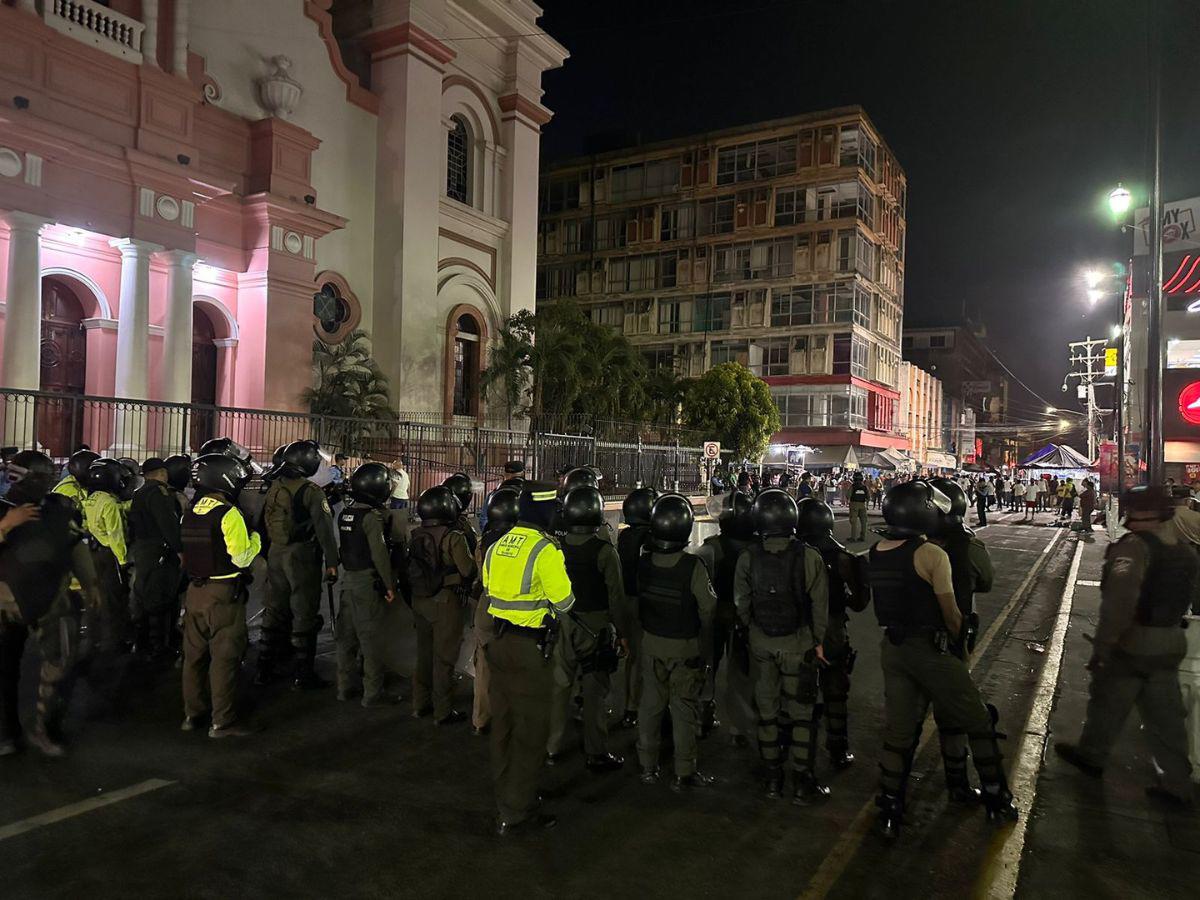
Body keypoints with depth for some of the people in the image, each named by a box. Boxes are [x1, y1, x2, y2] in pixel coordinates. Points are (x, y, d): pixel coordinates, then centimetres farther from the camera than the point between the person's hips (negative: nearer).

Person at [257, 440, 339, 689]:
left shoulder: (274, 486, 5)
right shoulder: (311, 492, -14)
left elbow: (262, 520, 13)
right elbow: (324, 528, -18)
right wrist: (331, 561, -15)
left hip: (275, 553, 6)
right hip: (301, 556, -6)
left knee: (274, 610, 17)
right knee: (304, 614, 2)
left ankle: (265, 669, 25)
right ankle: (304, 675, 6)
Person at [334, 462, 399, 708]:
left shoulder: (346, 512, 6)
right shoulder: (373, 516, -18)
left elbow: (345, 546, 12)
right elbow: (380, 554, -20)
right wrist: (390, 585, -13)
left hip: (348, 579, 8)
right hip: (368, 582, -8)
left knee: (347, 634, 16)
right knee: (371, 638, 0)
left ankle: (345, 687, 27)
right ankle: (372, 694, 6)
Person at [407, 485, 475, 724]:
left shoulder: (415, 535, 0)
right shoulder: (454, 537, -19)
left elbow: (411, 567, 6)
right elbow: (468, 570, -16)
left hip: (419, 600, 6)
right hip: (445, 602, -6)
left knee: (424, 653, 20)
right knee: (444, 658, 5)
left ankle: (420, 704, 32)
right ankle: (443, 711, 15)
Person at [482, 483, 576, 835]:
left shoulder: (498, 546, 4)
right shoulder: (545, 550, -19)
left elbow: (490, 591, 11)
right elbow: (564, 602, -14)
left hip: (499, 643, 8)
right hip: (531, 648, -8)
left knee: (504, 723, 19)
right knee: (531, 730, 3)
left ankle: (508, 795, 35)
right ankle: (515, 813, 10)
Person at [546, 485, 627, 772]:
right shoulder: (604, 551, -15)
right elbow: (616, 596, -11)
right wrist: (622, 631, 0)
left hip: (562, 624, 4)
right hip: (596, 626, -4)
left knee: (559, 685, 15)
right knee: (594, 691, 6)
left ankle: (553, 747, 25)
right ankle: (596, 754, 16)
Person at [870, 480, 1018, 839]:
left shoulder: (876, 552, 0)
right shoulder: (932, 554, -18)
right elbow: (950, 612, -10)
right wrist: (961, 638, 5)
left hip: (892, 647, 6)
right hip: (930, 648, -6)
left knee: (897, 730, 14)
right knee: (978, 721, 15)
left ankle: (889, 811, 19)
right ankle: (996, 799, 27)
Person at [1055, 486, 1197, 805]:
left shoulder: (1136, 545, -24)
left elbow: (1121, 596, -36)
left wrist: (1102, 644, -33)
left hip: (1131, 643, -7)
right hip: (1171, 643, 7)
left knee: (1108, 703, 13)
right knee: (1165, 714, 15)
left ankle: (1091, 756, 32)